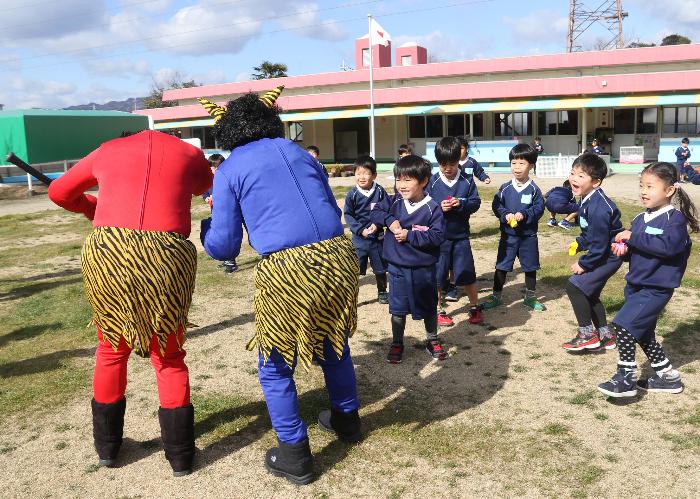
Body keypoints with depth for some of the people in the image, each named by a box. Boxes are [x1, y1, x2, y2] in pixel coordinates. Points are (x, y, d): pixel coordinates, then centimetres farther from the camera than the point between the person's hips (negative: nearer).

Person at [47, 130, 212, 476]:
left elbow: (59, 192, 33)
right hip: (167, 257, -1)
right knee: (169, 356, 18)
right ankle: (180, 454, 22)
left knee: (112, 350, 23)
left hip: (106, 252, 1)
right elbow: (204, 187, 40)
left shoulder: (107, 151, 21)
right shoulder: (190, 154, 18)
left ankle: (107, 446, 34)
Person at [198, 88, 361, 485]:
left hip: (287, 270, -5)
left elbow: (223, 247, 2)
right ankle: (347, 420, 46)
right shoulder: (298, 152, 17)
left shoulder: (229, 170, 4)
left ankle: (296, 456, 23)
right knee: (333, 342, 28)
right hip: (338, 255, 5)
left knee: (275, 365, 15)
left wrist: (205, 226, 23)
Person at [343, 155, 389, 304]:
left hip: (377, 236, 1)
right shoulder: (352, 194, -8)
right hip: (359, 238, -1)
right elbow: (348, 215, -4)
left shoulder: (380, 191, -7)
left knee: (380, 268, 15)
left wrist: (377, 224, -15)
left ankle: (382, 293, 34)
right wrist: (360, 230, -13)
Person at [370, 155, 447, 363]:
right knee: (398, 308, 12)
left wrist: (410, 235, -21)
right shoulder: (394, 201, -2)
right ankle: (396, 344, 29)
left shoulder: (432, 208, -13)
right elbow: (375, 212, 2)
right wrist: (389, 220, -16)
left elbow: (438, 235, -18)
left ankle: (432, 341, 36)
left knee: (428, 307, 16)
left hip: (424, 268, -2)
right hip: (397, 266, 2)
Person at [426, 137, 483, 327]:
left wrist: (461, 204, -20)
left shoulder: (467, 181, -1)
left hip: (460, 236, 0)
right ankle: (440, 310, 24)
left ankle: (475, 308, 25)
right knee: (438, 275, 8)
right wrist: (439, 207, -21)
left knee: (467, 274, 6)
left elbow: (475, 203, -1)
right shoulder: (432, 182, -3)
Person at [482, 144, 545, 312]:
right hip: (508, 235, 0)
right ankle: (496, 296, 19)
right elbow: (496, 205, -1)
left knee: (530, 267, 12)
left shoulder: (534, 189, -6)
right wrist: (505, 214, -18)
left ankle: (530, 297, 28)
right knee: (501, 266, 6)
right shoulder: (505, 188, -3)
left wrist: (524, 214, -22)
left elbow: (539, 208, -9)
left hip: (528, 235, 0)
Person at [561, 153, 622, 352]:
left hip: (609, 256, -10)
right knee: (589, 292, 16)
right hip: (602, 254, 10)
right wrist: (579, 243, 2)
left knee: (575, 285, -12)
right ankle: (605, 336, 30)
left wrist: (583, 265, -16)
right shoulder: (587, 200, 3)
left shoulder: (598, 208, -29)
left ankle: (587, 335, 0)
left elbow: (599, 244, -26)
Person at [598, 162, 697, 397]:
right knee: (642, 332, 17)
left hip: (657, 288, -9)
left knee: (624, 324, -17)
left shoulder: (675, 219, -13)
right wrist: (624, 249, -4)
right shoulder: (640, 219, 9)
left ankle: (626, 377, -5)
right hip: (635, 284, 9)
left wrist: (633, 237, -27)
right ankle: (667, 376, 34)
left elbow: (667, 245, -31)